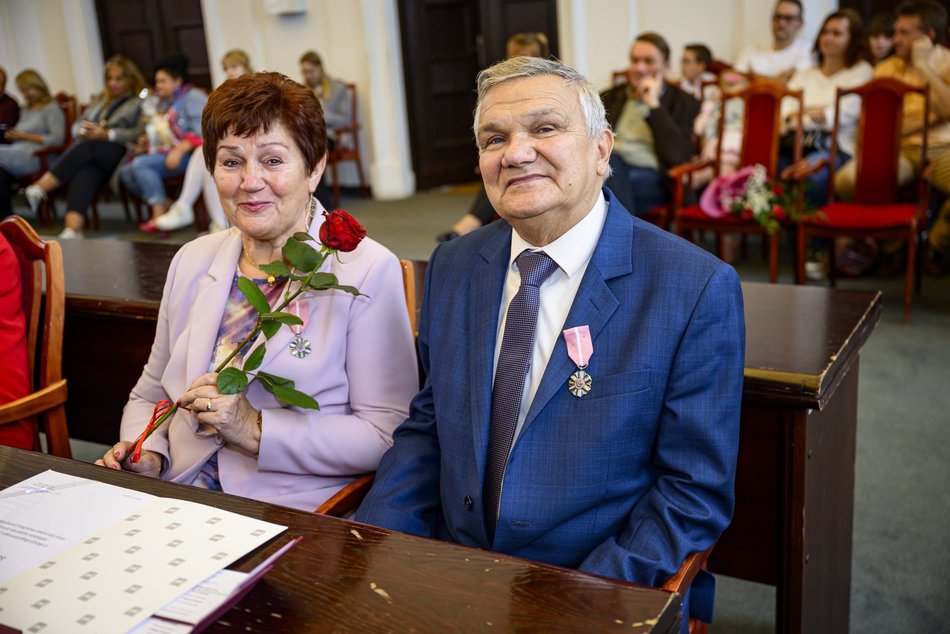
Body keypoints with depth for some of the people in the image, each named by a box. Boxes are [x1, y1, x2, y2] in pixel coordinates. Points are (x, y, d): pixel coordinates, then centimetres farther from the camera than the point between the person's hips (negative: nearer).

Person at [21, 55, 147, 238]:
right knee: (86, 171, -34)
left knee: (85, 149, -36)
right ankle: (73, 228, -56)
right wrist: (83, 130, 6)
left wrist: (106, 134, -10)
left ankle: (38, 189, -45)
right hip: (91, 155, 4)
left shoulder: (140, 102, 14)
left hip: (119, 152, -4)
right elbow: (76, 126, 30)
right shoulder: (99, 101, 34)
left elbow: (139, 134, -2)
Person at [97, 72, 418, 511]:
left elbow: (389, 434, -14)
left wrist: (257, 429, -20)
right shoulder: (192, 262, 10)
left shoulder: (367, 270, -9)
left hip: (293, 515, -3)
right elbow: (151, 393, 18)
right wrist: (144, 453, -3)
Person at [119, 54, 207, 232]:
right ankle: (167, 205, -18)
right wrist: (147, 143, 12)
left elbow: (200, 130, -16)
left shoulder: (193, 97, -2)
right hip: (162, 153, 9)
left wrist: (178, 151, -26)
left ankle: (159, 214, -24)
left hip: (184, 154, -9)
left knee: (140, 164, -28)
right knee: (125, 171, -10)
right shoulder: (164, 103, 27)